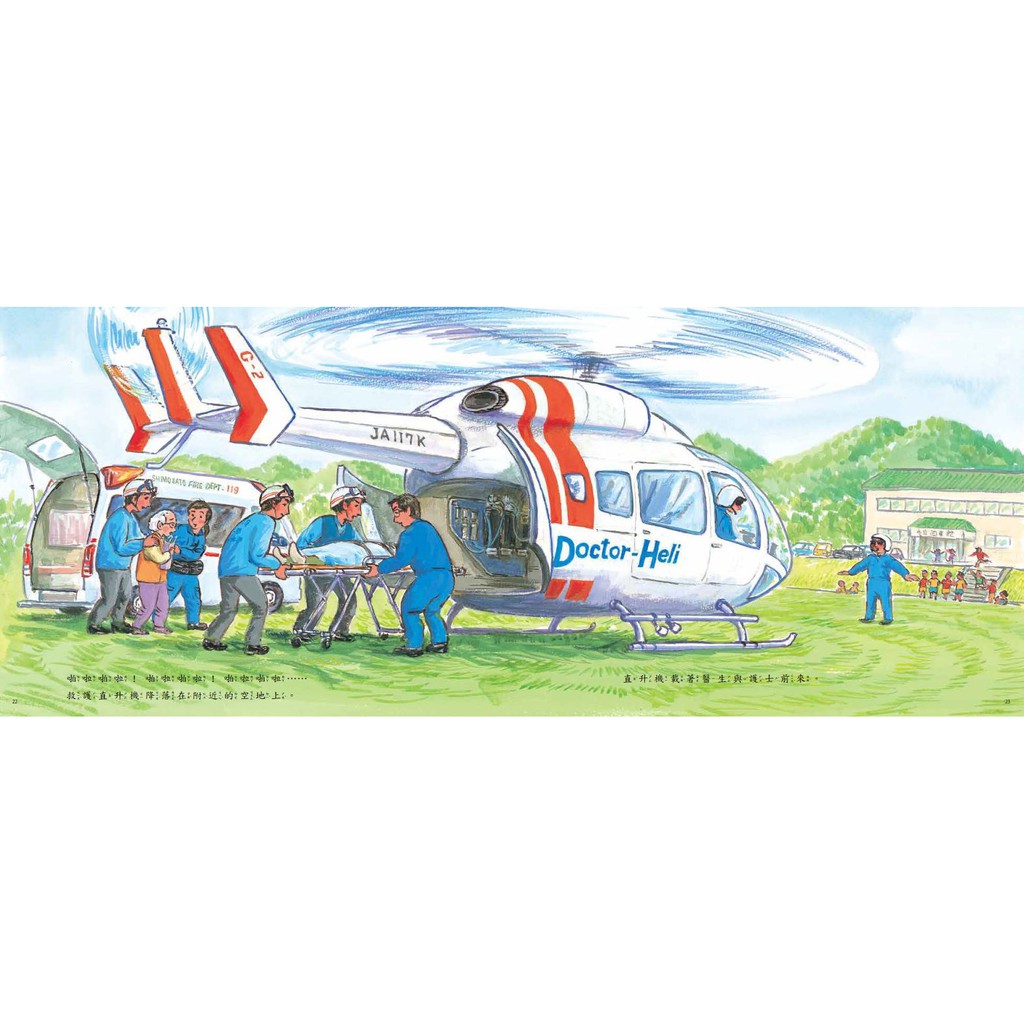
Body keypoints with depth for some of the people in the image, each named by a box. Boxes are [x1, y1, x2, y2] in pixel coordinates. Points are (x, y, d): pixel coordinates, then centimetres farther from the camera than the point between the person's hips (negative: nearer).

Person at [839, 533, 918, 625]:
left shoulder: (888, 559, -5)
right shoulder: (870, 558, 8)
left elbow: (897, 566, -15)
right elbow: (860, 565, 18)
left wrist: (906, 574, -29)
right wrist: (850, 572, 23)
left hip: (884, 583, -5)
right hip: (872, 583, 5)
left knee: (885, 601, -4)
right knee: (870, 600, 11)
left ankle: (888, 618, 4)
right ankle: (869, 617, 22)